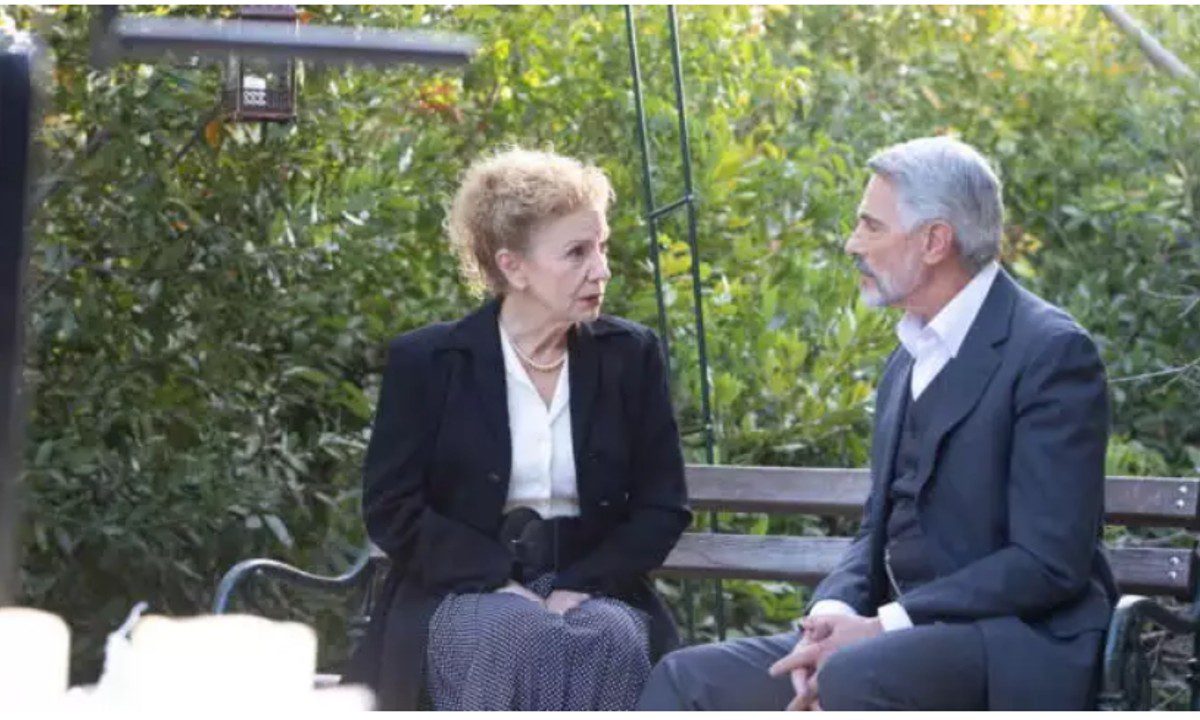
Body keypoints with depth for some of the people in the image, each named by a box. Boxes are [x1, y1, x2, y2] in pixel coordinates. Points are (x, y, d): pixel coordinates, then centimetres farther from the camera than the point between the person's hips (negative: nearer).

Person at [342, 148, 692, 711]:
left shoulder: (630, 356, 7)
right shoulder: (425, 362, 0)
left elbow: (662, 507, 6)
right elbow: (392, 509, -3)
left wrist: (580, 586, -10)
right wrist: (499, 584, -14)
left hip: (591, 591, 2)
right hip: (464, 593, -2)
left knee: (611, 641, -33)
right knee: (516, 639, -36)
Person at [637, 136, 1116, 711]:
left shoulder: (1052, 352, -10)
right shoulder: (908, 363, 17)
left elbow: (1050, 563, -16)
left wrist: (884, 625, -18)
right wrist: (832, 613, -5)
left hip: (1018, 644, -8)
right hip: (909, 635, 8)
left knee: (856, 679, -36)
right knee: (688, 679, -4)